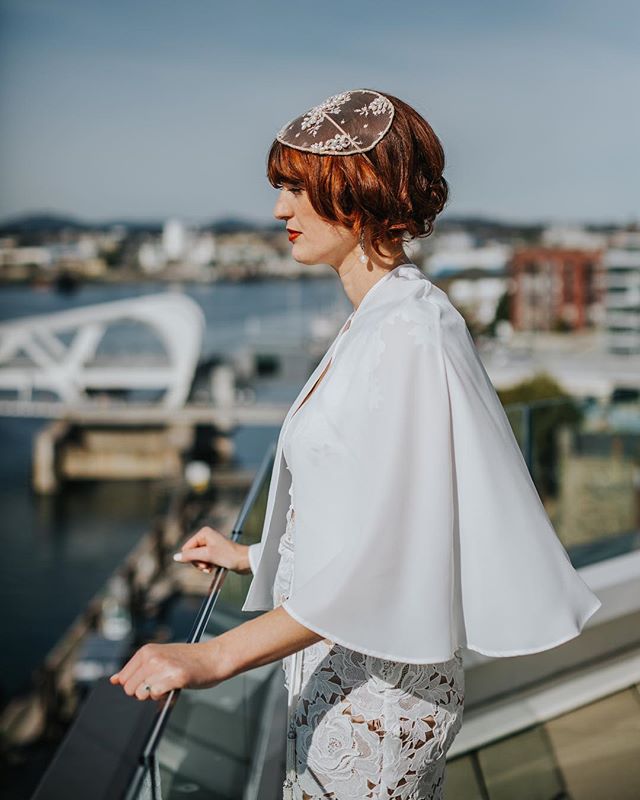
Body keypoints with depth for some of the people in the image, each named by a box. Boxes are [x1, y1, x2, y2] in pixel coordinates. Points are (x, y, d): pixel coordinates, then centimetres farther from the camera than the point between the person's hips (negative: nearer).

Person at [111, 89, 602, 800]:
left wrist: (218, 655, -29)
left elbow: (381, 553, -27)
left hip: (377, 675, -9)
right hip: (330, 663, 9)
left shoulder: (412, 334, -22)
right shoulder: (371, 319, 7)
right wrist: (252, 556, 25)